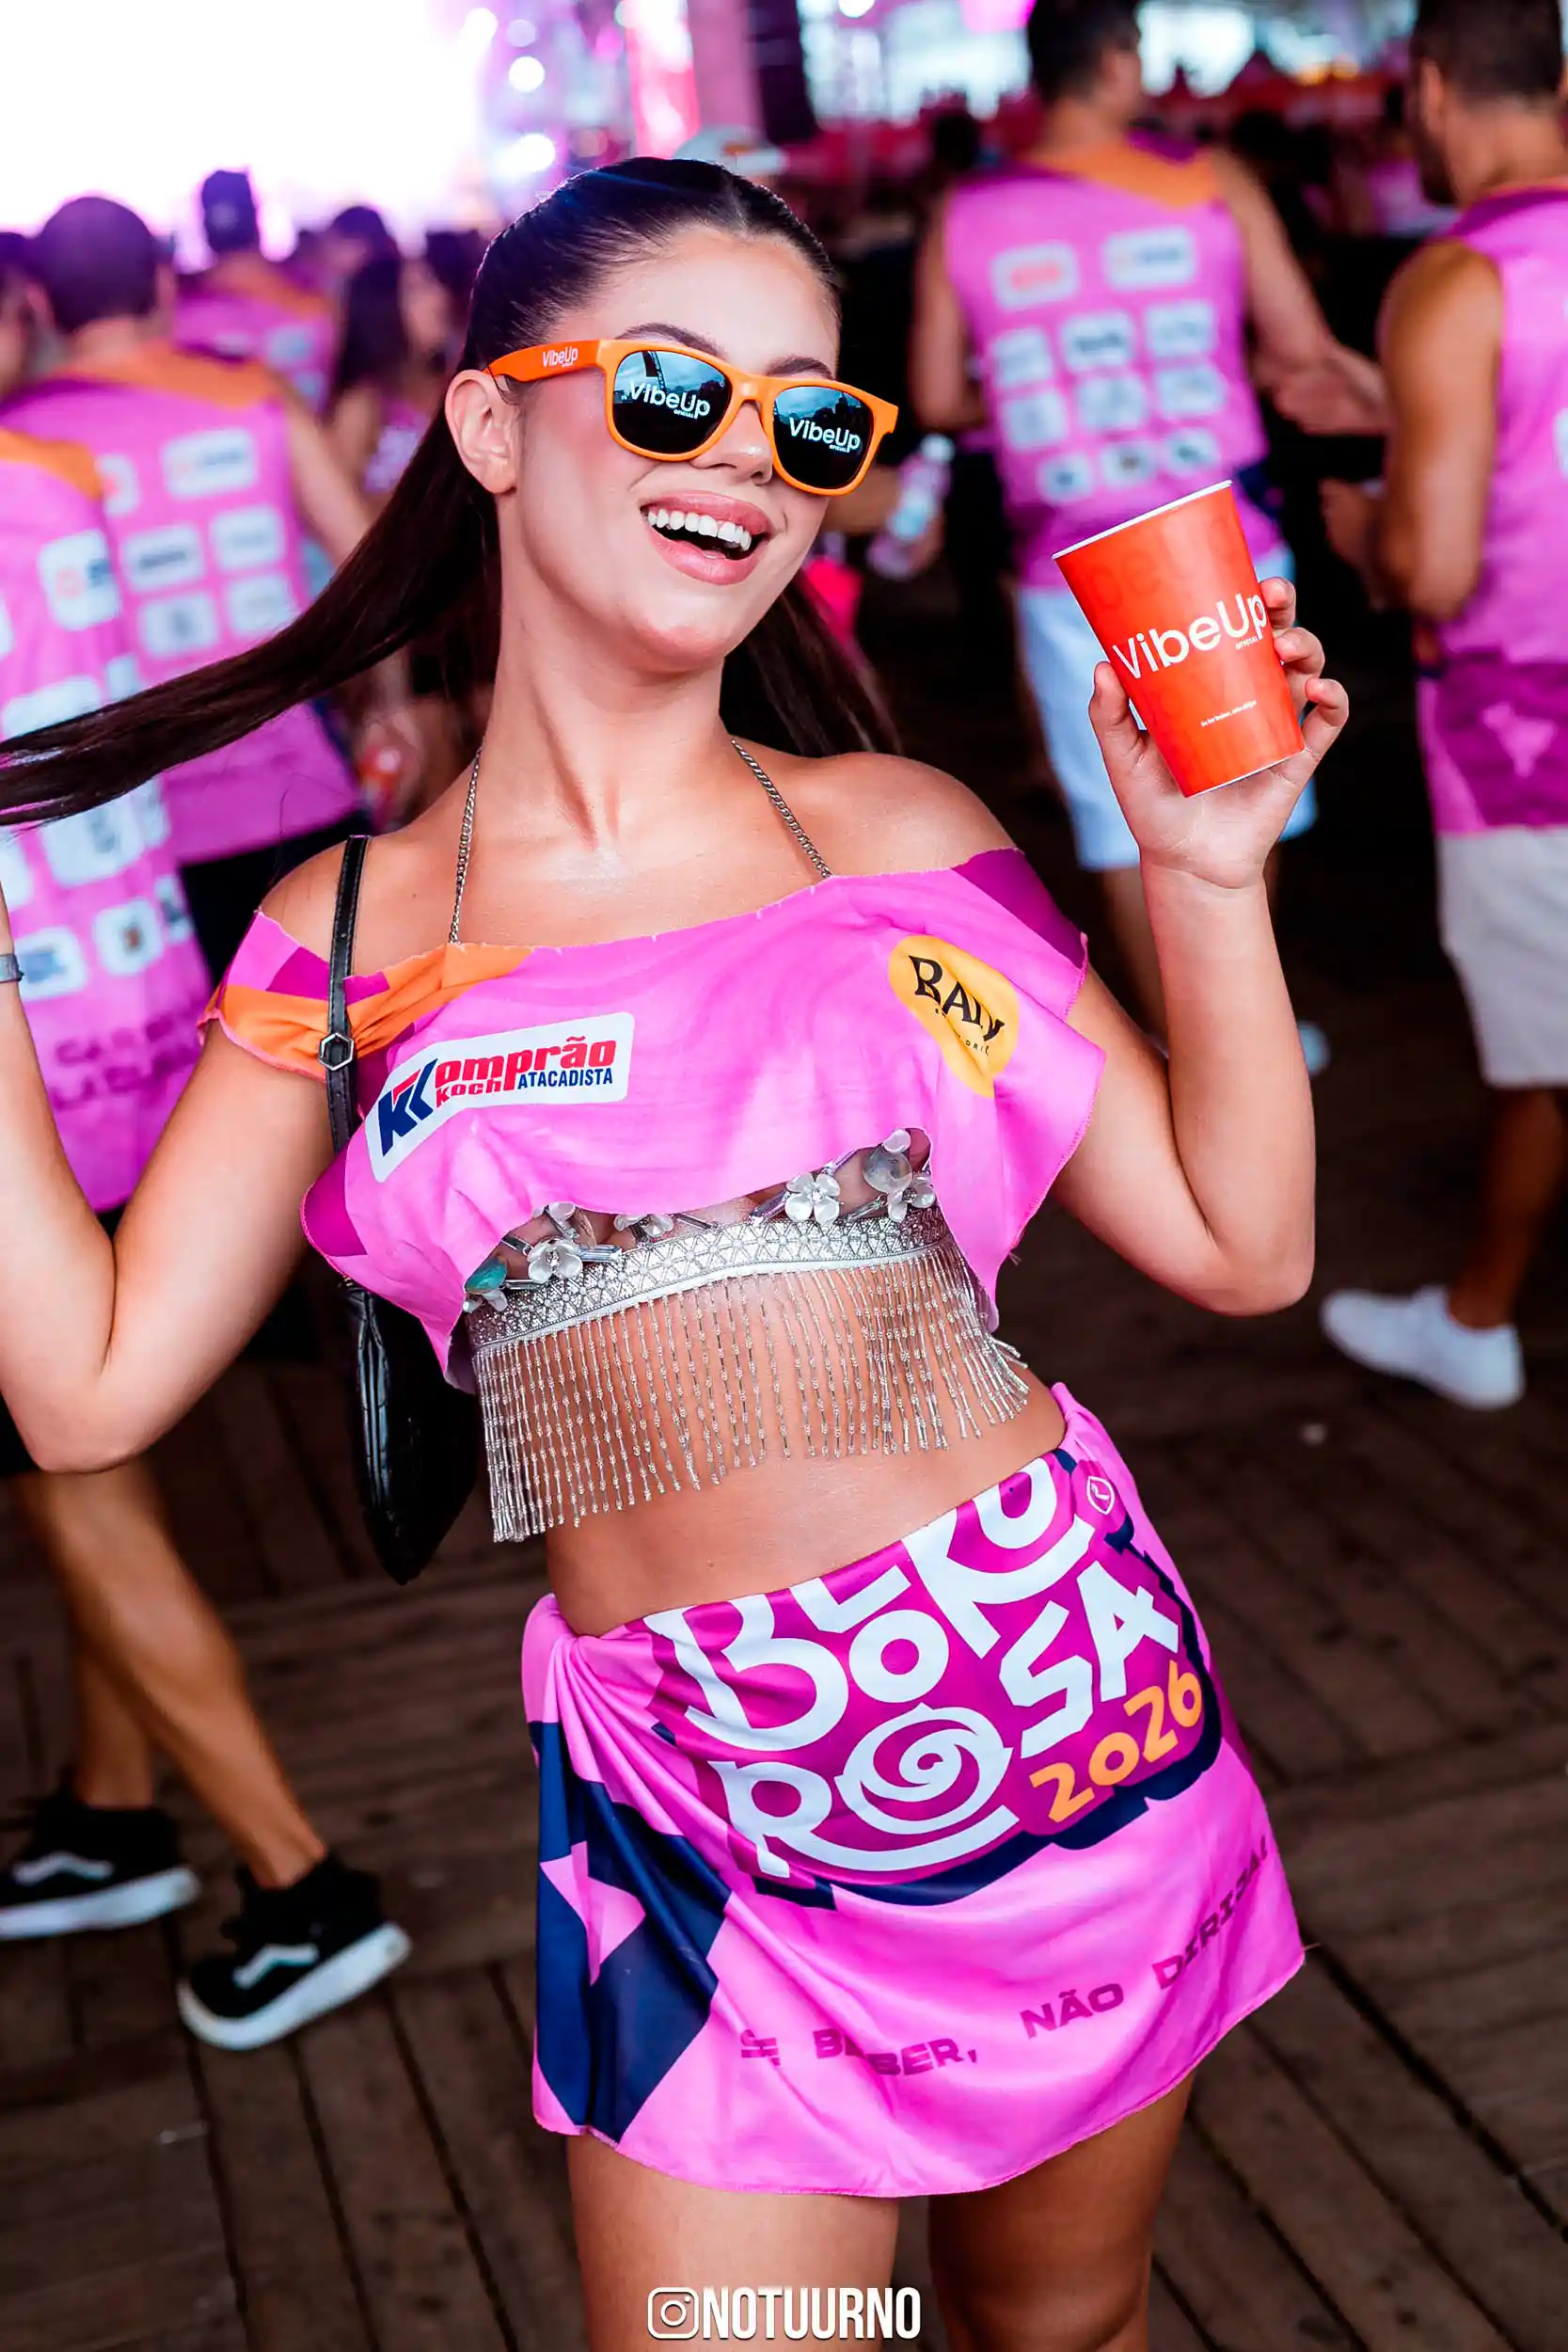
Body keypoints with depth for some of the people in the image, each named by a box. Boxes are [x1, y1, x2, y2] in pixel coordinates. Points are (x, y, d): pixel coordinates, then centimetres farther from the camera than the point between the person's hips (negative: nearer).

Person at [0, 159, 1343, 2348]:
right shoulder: (349, 940, 0)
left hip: (1066, 1706, 1)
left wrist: (1208, 873, -9)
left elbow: (1244, 1248, 1)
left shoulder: (899, 835, 0)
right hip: (692, 1827, 0)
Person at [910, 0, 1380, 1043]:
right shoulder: (1211, 180, -3)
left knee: (1125, 819, 11)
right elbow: (1305, 350, -2)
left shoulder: (964, 216, 0)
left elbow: (937, 398, 5)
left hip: (1073, 572, 1)